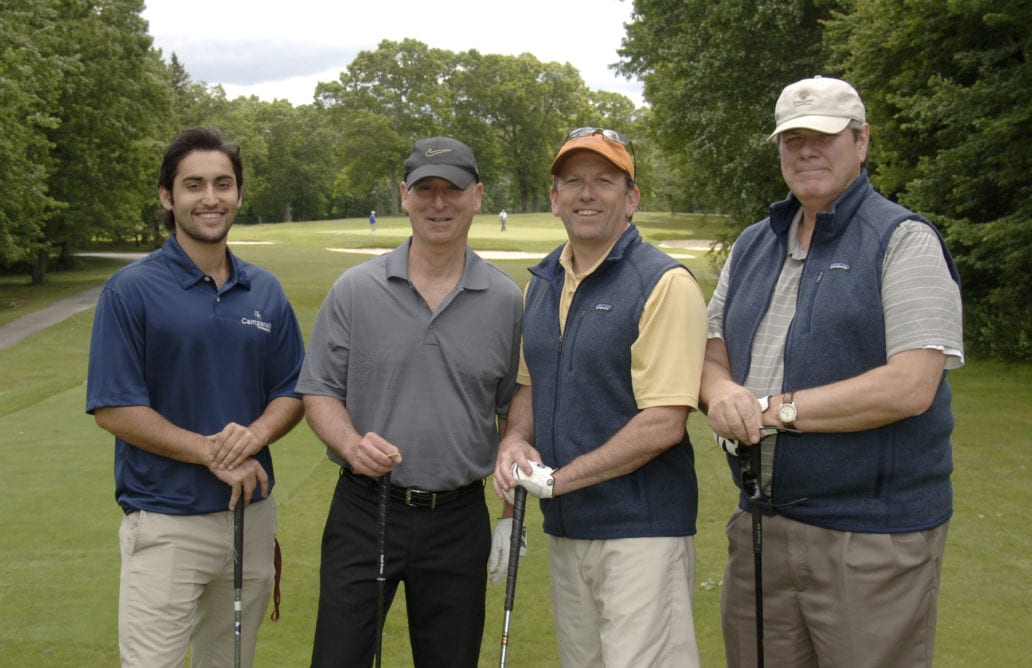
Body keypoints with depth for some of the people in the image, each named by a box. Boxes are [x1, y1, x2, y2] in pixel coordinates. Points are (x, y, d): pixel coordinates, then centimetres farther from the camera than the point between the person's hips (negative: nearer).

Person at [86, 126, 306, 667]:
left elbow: (291, 392, 9)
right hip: (167, 522, -4)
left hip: (253, 514, 5)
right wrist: (212, 452, -17)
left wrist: (254, 435, -13)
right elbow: (113, 409, -10)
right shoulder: (132, 290, -7)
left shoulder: (265, 291, 7)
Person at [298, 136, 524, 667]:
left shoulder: (506, 301, 1)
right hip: (364, 509, 0)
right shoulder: (354, 291, -1)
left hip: (459, 519, 1)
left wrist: (513, 517, 5)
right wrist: (351, 444, -19)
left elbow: (515, 414, 7)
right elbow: (319, 391, 2)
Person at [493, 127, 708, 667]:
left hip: (641, 530, -7)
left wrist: (557, 480, -14)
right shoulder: (540, 282, 11)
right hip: (564, 531, 7)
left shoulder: (664, 283, -13)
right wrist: (515, 439, 0)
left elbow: (663, 424, -19)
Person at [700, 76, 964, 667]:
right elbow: (714, 355, 14)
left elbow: (910, 386, -17)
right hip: (759, 528, 6)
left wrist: (775, 409, -16)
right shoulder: (752, 247, 14)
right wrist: (722, 392, -10)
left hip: (872, 537, -6)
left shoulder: (904, 240, -7)